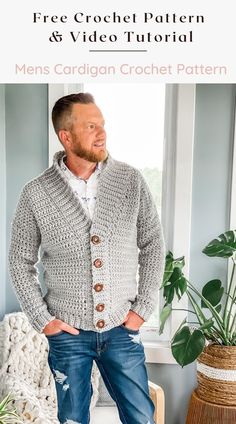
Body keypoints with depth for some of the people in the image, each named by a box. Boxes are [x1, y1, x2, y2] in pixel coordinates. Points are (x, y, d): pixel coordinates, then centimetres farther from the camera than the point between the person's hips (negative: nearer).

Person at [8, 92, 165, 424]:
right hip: (68, 333, 0)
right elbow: (21, 262, 1)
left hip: (122, 328, 1)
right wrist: (42, 319, -4)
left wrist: (143, 307, -2)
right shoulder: (35, 193, -9)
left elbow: (153, 245, 1)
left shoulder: (131, 180, -6)